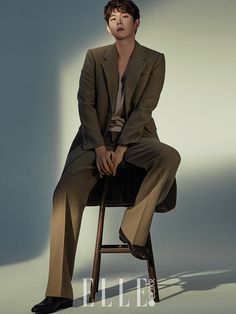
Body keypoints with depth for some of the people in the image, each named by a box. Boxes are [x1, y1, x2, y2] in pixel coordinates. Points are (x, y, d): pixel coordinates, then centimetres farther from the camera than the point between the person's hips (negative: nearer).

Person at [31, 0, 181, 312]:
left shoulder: (154, 60, 4)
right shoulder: (94, 57, 8)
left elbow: (144, 108, -6)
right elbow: (85, 103, -1)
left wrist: (120, 150, -18)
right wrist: (100, 148, -14)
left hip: (135, 137, 0)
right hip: (96, 138, 0)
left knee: (170, 156, -33)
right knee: (66, 192, -23)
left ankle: (133, 228, -14)